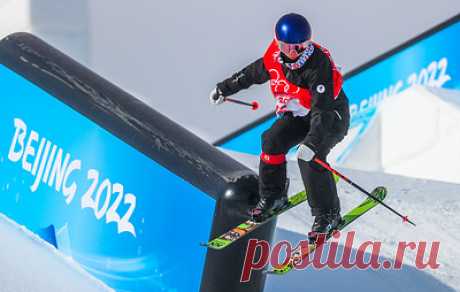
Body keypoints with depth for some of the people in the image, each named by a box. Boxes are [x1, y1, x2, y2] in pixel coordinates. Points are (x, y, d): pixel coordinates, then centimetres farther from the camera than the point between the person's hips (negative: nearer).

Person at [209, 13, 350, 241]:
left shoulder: (319, 65, -33)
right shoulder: (275, 58, -14)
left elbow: (322, 110, -39)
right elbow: (252, 74, 8)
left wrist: (312, 142, -50)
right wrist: (224, 88, 20)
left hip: (330, 116, -6)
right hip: (298, 114, 6)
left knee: (310, 157, -27)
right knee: (272, 140, -16)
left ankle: (327, 214, -14)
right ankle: (272, 196, 7)